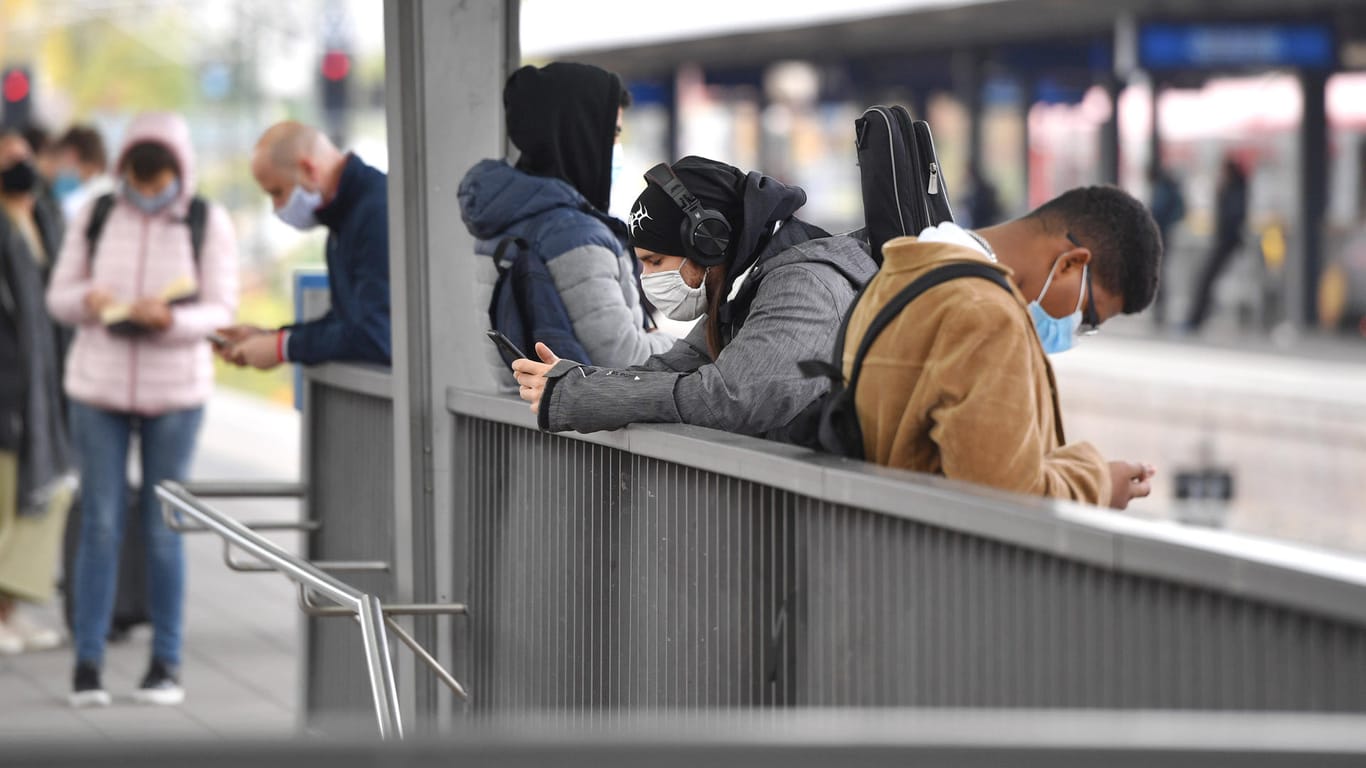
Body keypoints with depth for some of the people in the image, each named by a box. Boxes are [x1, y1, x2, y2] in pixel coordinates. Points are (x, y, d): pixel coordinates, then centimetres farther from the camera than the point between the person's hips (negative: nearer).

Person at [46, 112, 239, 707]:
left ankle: (166, 664, 12)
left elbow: (220, 311, -8)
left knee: (162, 530, 2)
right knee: (100, 526, -2)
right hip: (98, 385, 1)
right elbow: (60, 296, 3)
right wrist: (87, 301, -20)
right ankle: (87, 665, 1)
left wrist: (169, 320, -27)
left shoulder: (209, 223, -5)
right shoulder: (95, 215, 0)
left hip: (174, 390, -1)